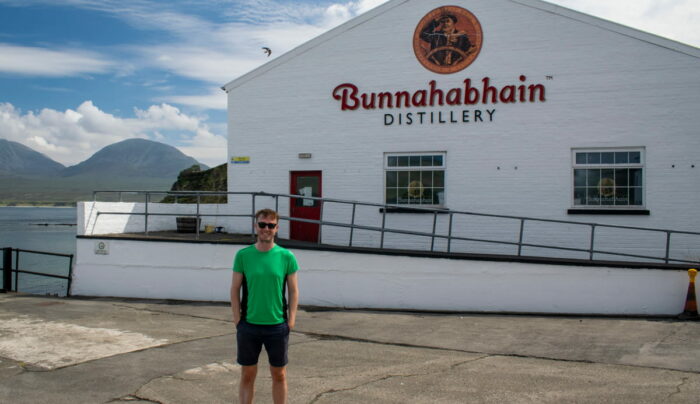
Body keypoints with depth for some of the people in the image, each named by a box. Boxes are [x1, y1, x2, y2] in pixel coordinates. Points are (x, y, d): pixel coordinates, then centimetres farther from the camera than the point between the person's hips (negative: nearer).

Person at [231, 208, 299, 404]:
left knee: (279, 375, 10)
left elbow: (293, 290, 2)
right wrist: (237, 320, -3)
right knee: (247, 375, 10)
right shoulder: (243, 255, -1)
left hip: (278, 326, 0)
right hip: (248, 326, 0)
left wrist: (291, 320, -4)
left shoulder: (286, 256, -2)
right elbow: (235, 289, 2)